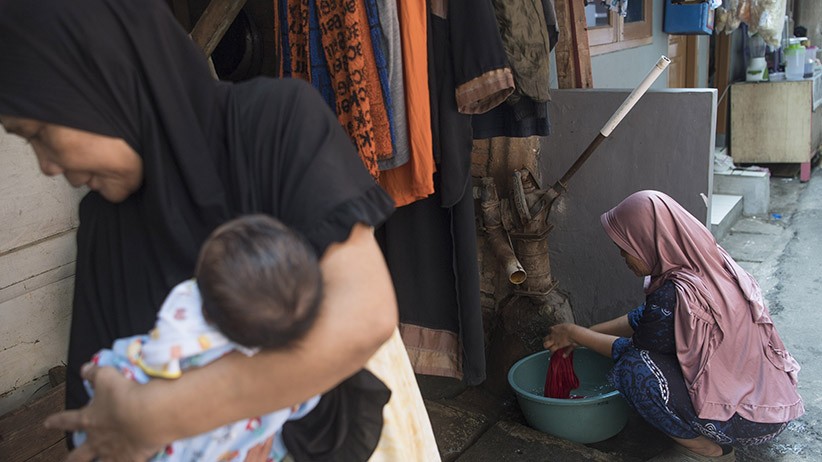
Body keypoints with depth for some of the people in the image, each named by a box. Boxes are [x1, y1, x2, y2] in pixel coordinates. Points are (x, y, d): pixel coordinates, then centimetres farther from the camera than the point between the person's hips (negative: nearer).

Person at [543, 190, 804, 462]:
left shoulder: (675, 296, -28)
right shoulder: (708, 262, 0)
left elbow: (634, 348, -10)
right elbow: (642, 319, 11)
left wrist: (575, 334, 1)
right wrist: (582, 334, 12)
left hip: (748, 422, -9)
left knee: (633, 368, -21)